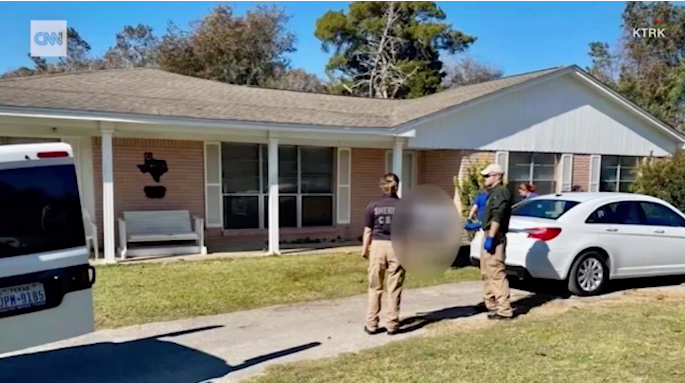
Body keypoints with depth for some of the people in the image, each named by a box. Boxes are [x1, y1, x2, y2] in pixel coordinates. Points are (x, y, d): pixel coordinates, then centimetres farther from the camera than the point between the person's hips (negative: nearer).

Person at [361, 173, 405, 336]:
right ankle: (392, 324, 12)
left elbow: (368, 230, 2)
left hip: (378, 246, 1)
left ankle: (371, 324, 15)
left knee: (375, 287, 10)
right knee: (394, 289, 7)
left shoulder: (373, 205, 0)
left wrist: (364, 249, 13)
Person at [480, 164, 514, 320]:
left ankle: (504, 310, -6)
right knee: (487, 273, 16)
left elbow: (497, 218, -22)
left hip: (495, 237, -11)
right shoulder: (493, 193, 19)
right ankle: (492, 304, 24)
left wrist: (490, 237, -26)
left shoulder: (501, 192, -13)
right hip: (489, 236, 11)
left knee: (496, 274, -10)